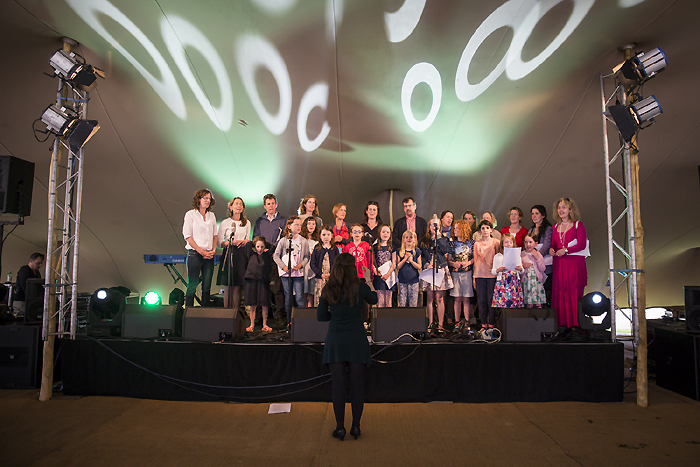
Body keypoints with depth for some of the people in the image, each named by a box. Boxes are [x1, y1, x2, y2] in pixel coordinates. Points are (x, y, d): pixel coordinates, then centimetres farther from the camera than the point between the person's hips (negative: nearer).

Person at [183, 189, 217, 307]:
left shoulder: (211, 215, 14)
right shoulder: (190, 214, -1)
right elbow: (187, 236, -6)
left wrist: (213, 250, 0)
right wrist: (202, 252, -11)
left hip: (209, 256, 4)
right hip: (195, 254, -4)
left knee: (207, 287, 5)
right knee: (192, 286, -2)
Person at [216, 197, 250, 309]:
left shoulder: (247, 223, 14)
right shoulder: (225, 222, 2)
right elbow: (219, 242, -1)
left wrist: (244, 242, -4)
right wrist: (231, 242, -17)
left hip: (242, 255, 3)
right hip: (229, 254, -3)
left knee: (237, 286, 1)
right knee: (228, 286, -4)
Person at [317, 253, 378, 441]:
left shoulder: (327, 290, -4)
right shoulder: (361, 287, -8)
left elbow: (321, 316, 3)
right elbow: (373, 300, 14)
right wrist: (369, 280, 24)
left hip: (336, 341, 1)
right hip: (357, 341, -1)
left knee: (338, 384, 6)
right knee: (357, 384, 8)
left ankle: (340, 428, 11)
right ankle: (355, 427, 15)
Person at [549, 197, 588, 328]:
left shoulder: (578, 225, 1)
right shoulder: (555, 227, 16)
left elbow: (582, 244, -6)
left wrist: (565, 250, -15)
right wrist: (552, 249, -1)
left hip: (574, 263, -4)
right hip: (559, 263, 5)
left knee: (574, 292, -7)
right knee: (559, 292, -1)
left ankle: (575, 324, -2)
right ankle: (562, 323, 4)